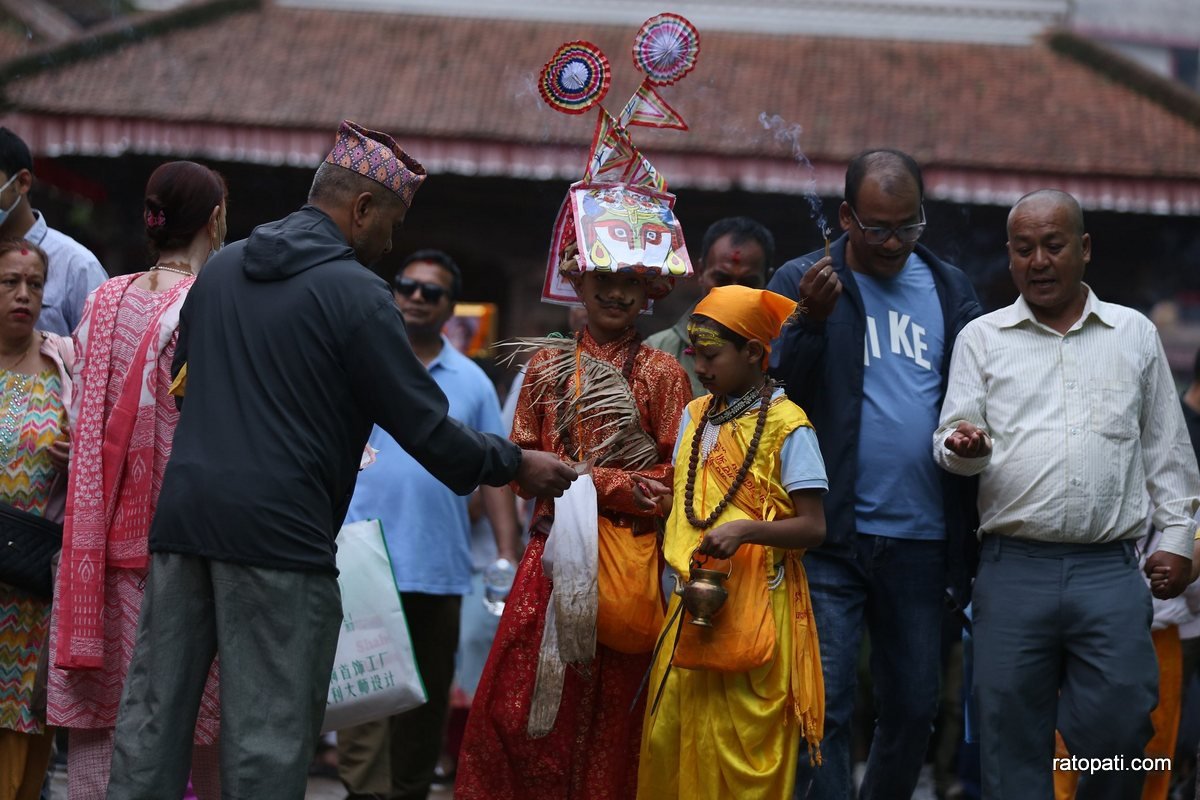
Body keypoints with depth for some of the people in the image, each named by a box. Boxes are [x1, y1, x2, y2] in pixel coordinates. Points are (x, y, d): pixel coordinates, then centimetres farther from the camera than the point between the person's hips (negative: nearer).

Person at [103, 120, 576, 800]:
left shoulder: (221, 269, 14)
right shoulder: (356, 293, -7)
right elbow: (425, 428, -6)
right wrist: (516, 465, 8)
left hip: (184, 513, 7)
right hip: (279, 529, -7)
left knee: (153, 719, 8)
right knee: (268, 736, -2)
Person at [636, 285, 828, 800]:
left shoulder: (786, 425, -8)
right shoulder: (695, 416, 12)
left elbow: (813, 527, -11)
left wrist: (745, 530, -24)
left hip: (754, 604, -6)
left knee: (740, 747, -6)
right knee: (668, 737, 2)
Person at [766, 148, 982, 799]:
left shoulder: (950, 289, 11)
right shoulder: (801, 281, 1)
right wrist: (811, 323, -21)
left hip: (921, 539, 4)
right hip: (832, 535, -4)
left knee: (912, 710, 11)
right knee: (824, 707, -7)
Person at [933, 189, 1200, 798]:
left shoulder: (1136, 335, 13)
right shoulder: (982, 339, 11)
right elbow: (951, 440, 7)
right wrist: (965, 446, -16)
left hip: (1111, 570, 0)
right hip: (1013, 566, 0)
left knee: (1117, 728, -5)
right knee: (1012, 742, 1)